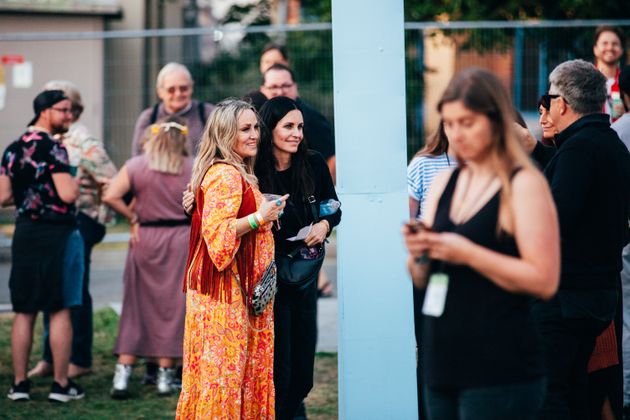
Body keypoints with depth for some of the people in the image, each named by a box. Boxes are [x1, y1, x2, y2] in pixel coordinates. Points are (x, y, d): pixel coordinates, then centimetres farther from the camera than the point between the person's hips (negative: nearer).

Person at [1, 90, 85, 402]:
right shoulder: (52, 148, -13)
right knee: (59, 310, 1)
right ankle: (61, 384, 3)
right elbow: (68, 194, -20)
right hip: (56, 233, -6)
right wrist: (73, 181, 1)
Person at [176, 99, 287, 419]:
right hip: (225, 288, -10)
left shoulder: (238, 174, 17)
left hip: (236, 286, 10)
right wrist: (260, 217, -21)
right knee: (224, 369, -6)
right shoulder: (226, 175, -16)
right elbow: (217, 232, -24)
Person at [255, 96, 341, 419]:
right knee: (278, 370, -3)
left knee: (302, 374, 11)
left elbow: (333, 207, 10)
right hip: (270, 280, -4)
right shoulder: (254, 172, -12)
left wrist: (325, 225, -12)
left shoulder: (314, 165, -2)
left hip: (305, 275, 4)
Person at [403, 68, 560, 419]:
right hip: (443, 367, 7)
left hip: (500, 373, -6)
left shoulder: (524, 185, -7)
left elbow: (545, 280, -15)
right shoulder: (444, 183, 12)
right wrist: (417, 254, -4)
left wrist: (467, 254, -20)